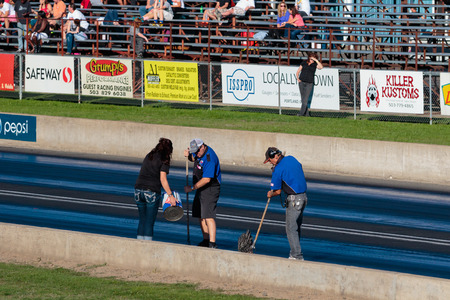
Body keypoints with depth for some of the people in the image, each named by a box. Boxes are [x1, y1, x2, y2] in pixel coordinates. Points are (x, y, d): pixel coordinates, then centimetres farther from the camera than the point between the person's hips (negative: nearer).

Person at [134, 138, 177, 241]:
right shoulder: (164, 159, -4)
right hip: (152, 192, -5)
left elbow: (143, 173, 16)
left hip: (138, 190, 5)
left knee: (142, 220, 15)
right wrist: (170, 195, -11)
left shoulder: (149, 156, 15)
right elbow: (163, 179, -12)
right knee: (149, 222, 0)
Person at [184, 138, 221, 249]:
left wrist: (192, 188, -19)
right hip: (201, 189, 10)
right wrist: (188, 155, 2)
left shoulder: (210, 158, -26)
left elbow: (207, 179, -28)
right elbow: (193, 158, 27)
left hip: (210, 189, -10)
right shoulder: (200, 152, 4)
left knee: (208, 217, -18)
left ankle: (212, 243, -23)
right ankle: (206, 241, 23)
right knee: (201, 215, 14)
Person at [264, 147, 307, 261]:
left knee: (291, 228, -3)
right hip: (303, 197, 8)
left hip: (294, 199, -8)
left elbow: (278, 191, -7)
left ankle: (297, 255, -6)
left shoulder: (278, 169, -13)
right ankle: (295, 252, 20)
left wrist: (271, 194, 16)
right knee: (297, 227, 15)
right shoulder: (292, 159, 8)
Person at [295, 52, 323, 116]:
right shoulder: (304, 63, 7)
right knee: (303, 98, 3)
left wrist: (316, 60, -16)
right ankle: (306, 113, 11)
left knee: (305, 99, -12)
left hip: (309, 84, -3)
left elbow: (321, 67, -17)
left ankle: (301, 113, -15)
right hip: (302, 82, 3)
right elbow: (298, 71, 13)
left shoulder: (315, 64, 3)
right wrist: (297, 78, -2)